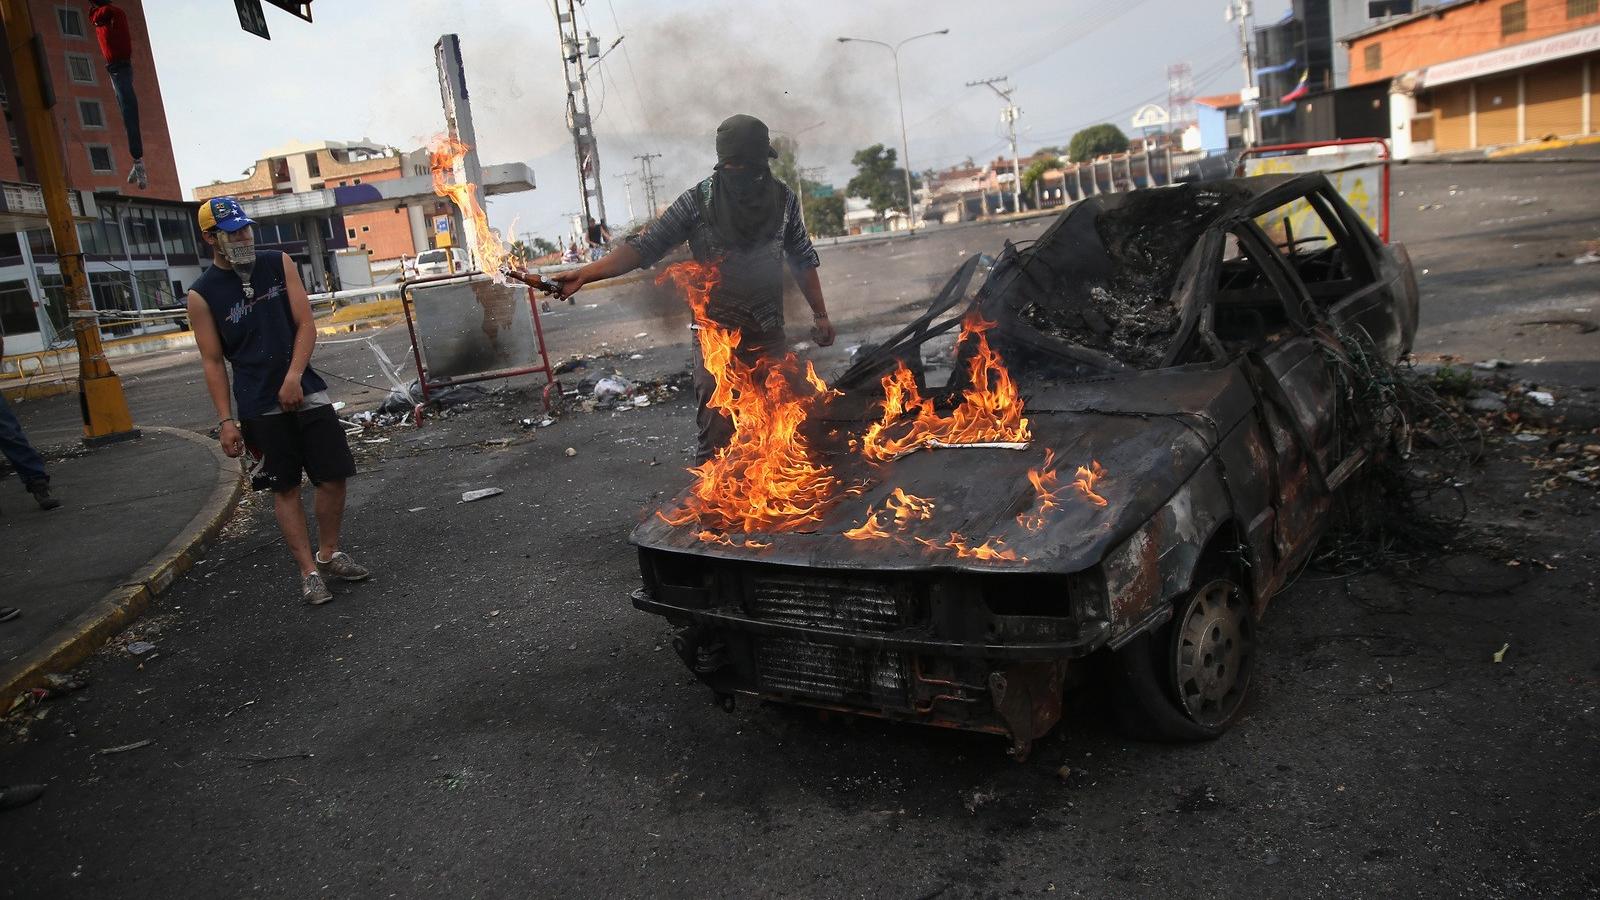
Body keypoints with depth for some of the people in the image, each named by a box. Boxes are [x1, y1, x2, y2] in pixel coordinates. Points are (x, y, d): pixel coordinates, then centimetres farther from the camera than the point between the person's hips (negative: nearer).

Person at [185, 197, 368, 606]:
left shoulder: (279, 264, 4)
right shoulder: (202, 295, -3)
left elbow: (305, 324, 0)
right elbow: (213, 361, -1)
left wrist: (293, 377, -13)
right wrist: (225, 421, -6)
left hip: (305, 390, 3)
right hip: (260, 407, -2)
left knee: (334, 476, 3)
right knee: (285, 488, 3)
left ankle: (329, 554, 22)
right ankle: (309, 572, 10)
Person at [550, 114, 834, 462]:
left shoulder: (783, 200, 2)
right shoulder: (697, 201, -7)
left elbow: (802, 261, 14)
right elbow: (645, 246, -8)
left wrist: (820, 314, 14)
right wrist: (582, 274, -17)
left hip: (769, 337, 3)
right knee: (716, 433, -6)